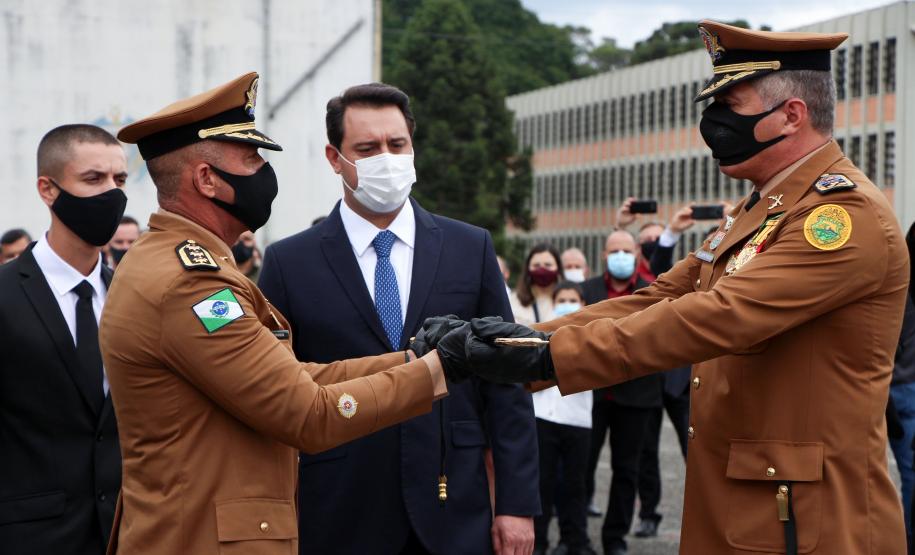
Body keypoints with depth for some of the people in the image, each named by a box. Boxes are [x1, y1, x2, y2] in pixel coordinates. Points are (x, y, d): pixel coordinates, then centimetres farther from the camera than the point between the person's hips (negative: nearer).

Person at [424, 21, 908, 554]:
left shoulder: (848, 212, -17)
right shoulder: (758, 212, 14)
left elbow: (716, 317, -27)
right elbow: (655, 302, 7)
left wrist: (549, 355, -29)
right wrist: (521, 340, -5)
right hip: (730, 511, 8)